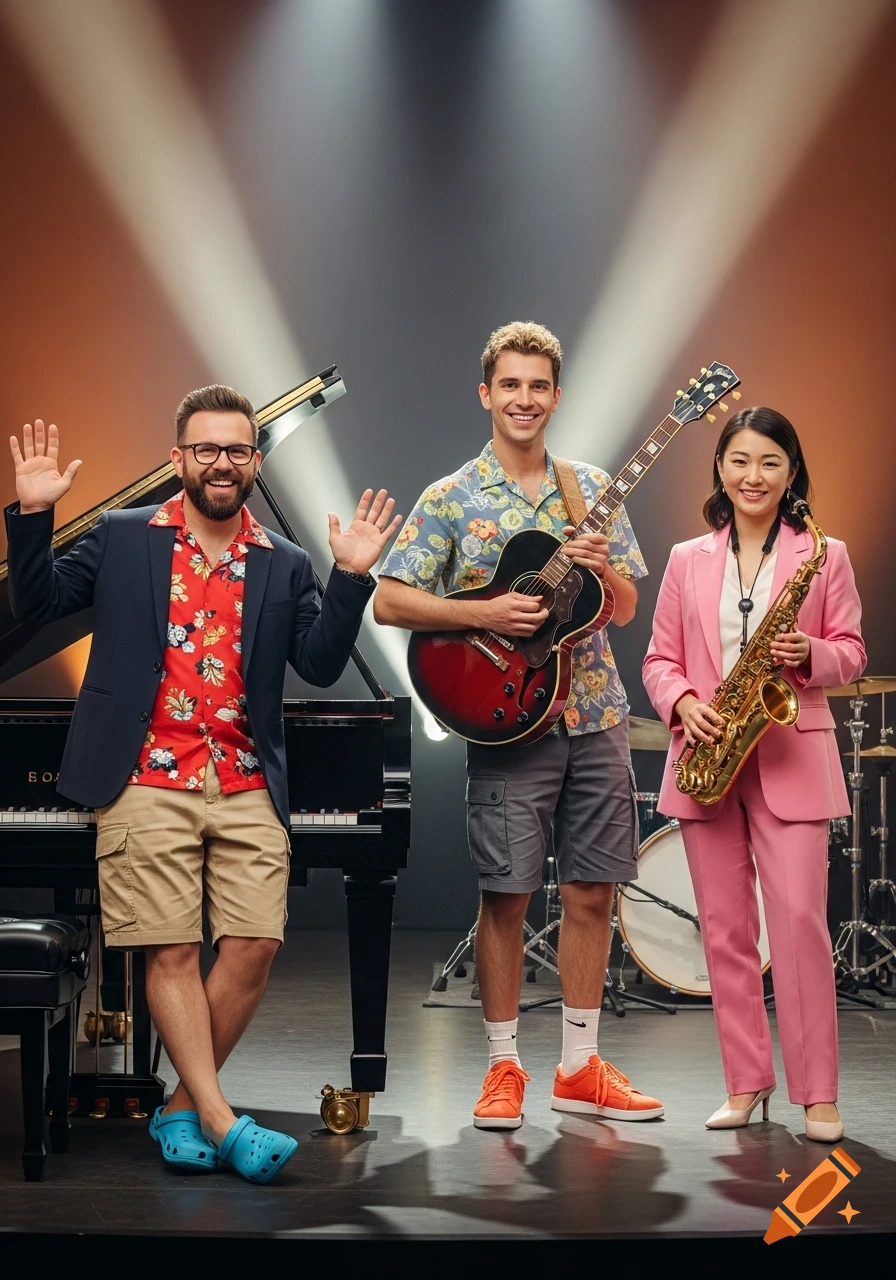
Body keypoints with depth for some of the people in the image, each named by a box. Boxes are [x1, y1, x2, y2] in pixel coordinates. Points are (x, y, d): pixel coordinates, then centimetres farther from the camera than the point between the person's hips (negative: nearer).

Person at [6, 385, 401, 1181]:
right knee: (172, 951, -6)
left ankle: (184, 1108, 11)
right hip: (149, 786, -2)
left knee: (256, 947, -4)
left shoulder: (284, 567, 12)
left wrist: (351, 577, -10)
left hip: (248, 791, 3)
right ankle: (223, 1123, -3)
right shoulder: (124, 539, 7)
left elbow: (321, 663, 1)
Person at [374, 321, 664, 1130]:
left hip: (596, 718, 4)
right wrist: (484, 614, -17)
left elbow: (627, 609, 12)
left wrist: (603, 570, -10)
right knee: (507, 895, -1)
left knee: (592, 892, 7)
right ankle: (504, 1066, 13)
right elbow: (388, 601, -6)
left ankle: (580, 1066, 18)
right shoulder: (452, 499, 0)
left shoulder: (592, 489, 10)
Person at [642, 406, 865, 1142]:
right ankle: (745, 1081, 15)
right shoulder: (688, 560, 10)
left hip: (790, 758, -3)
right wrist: (684, 705, -10)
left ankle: (817, 1093, -2)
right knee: (724, 926, 5)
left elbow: (852, 653, 4)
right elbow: (660, 659, 9)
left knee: (799, 917, -10)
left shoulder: (824, 555, 4)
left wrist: (809, 655, -17)